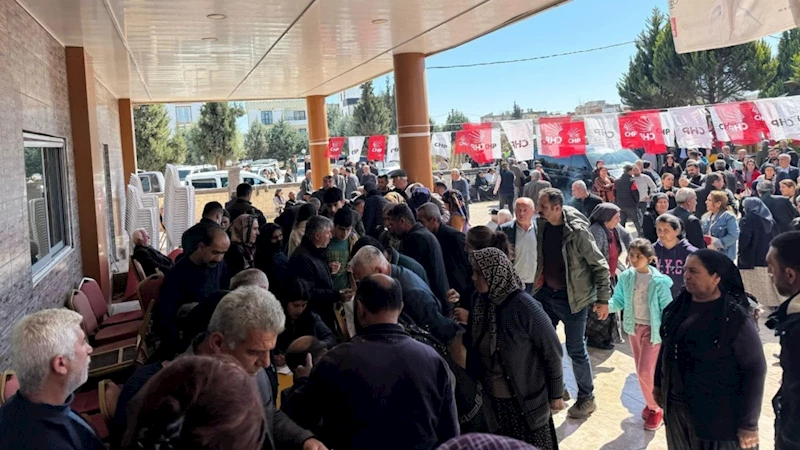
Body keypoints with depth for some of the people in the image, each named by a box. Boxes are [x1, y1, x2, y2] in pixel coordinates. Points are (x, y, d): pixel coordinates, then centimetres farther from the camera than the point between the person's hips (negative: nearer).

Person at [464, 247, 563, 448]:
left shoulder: (525, 306, -21)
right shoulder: (482, 303, -3)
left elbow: (551, 351, -13)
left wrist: (556, 394, -8)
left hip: (526, 401, -6)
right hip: (493, 399, 6)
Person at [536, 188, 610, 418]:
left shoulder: (577, 231, -22)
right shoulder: (542, 225, -3)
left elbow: (600, 265, -16)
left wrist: (603, 299, -15)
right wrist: (540, 280, 14)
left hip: (572, 297, -6)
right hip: (546, 293, 6)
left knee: (575, 349, 4)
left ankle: (586, 398, 23)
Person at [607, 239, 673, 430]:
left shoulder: (659, 281, -19)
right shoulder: (626, 277, -6)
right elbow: (618, 301, 0)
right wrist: (605, 306, -21)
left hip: (652, 330, -5)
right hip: (634, 328, 5)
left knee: (645, 373, -6)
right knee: (641, 372, 15)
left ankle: (656, 409, 18)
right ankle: (651, 404, 37)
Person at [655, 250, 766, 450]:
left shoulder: (736, 318, -18)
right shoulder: (678, 306, 0)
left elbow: (755, 369, -15)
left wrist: (748, 423, -13)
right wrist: (658, 383, 17)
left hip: (716, 415, -6)